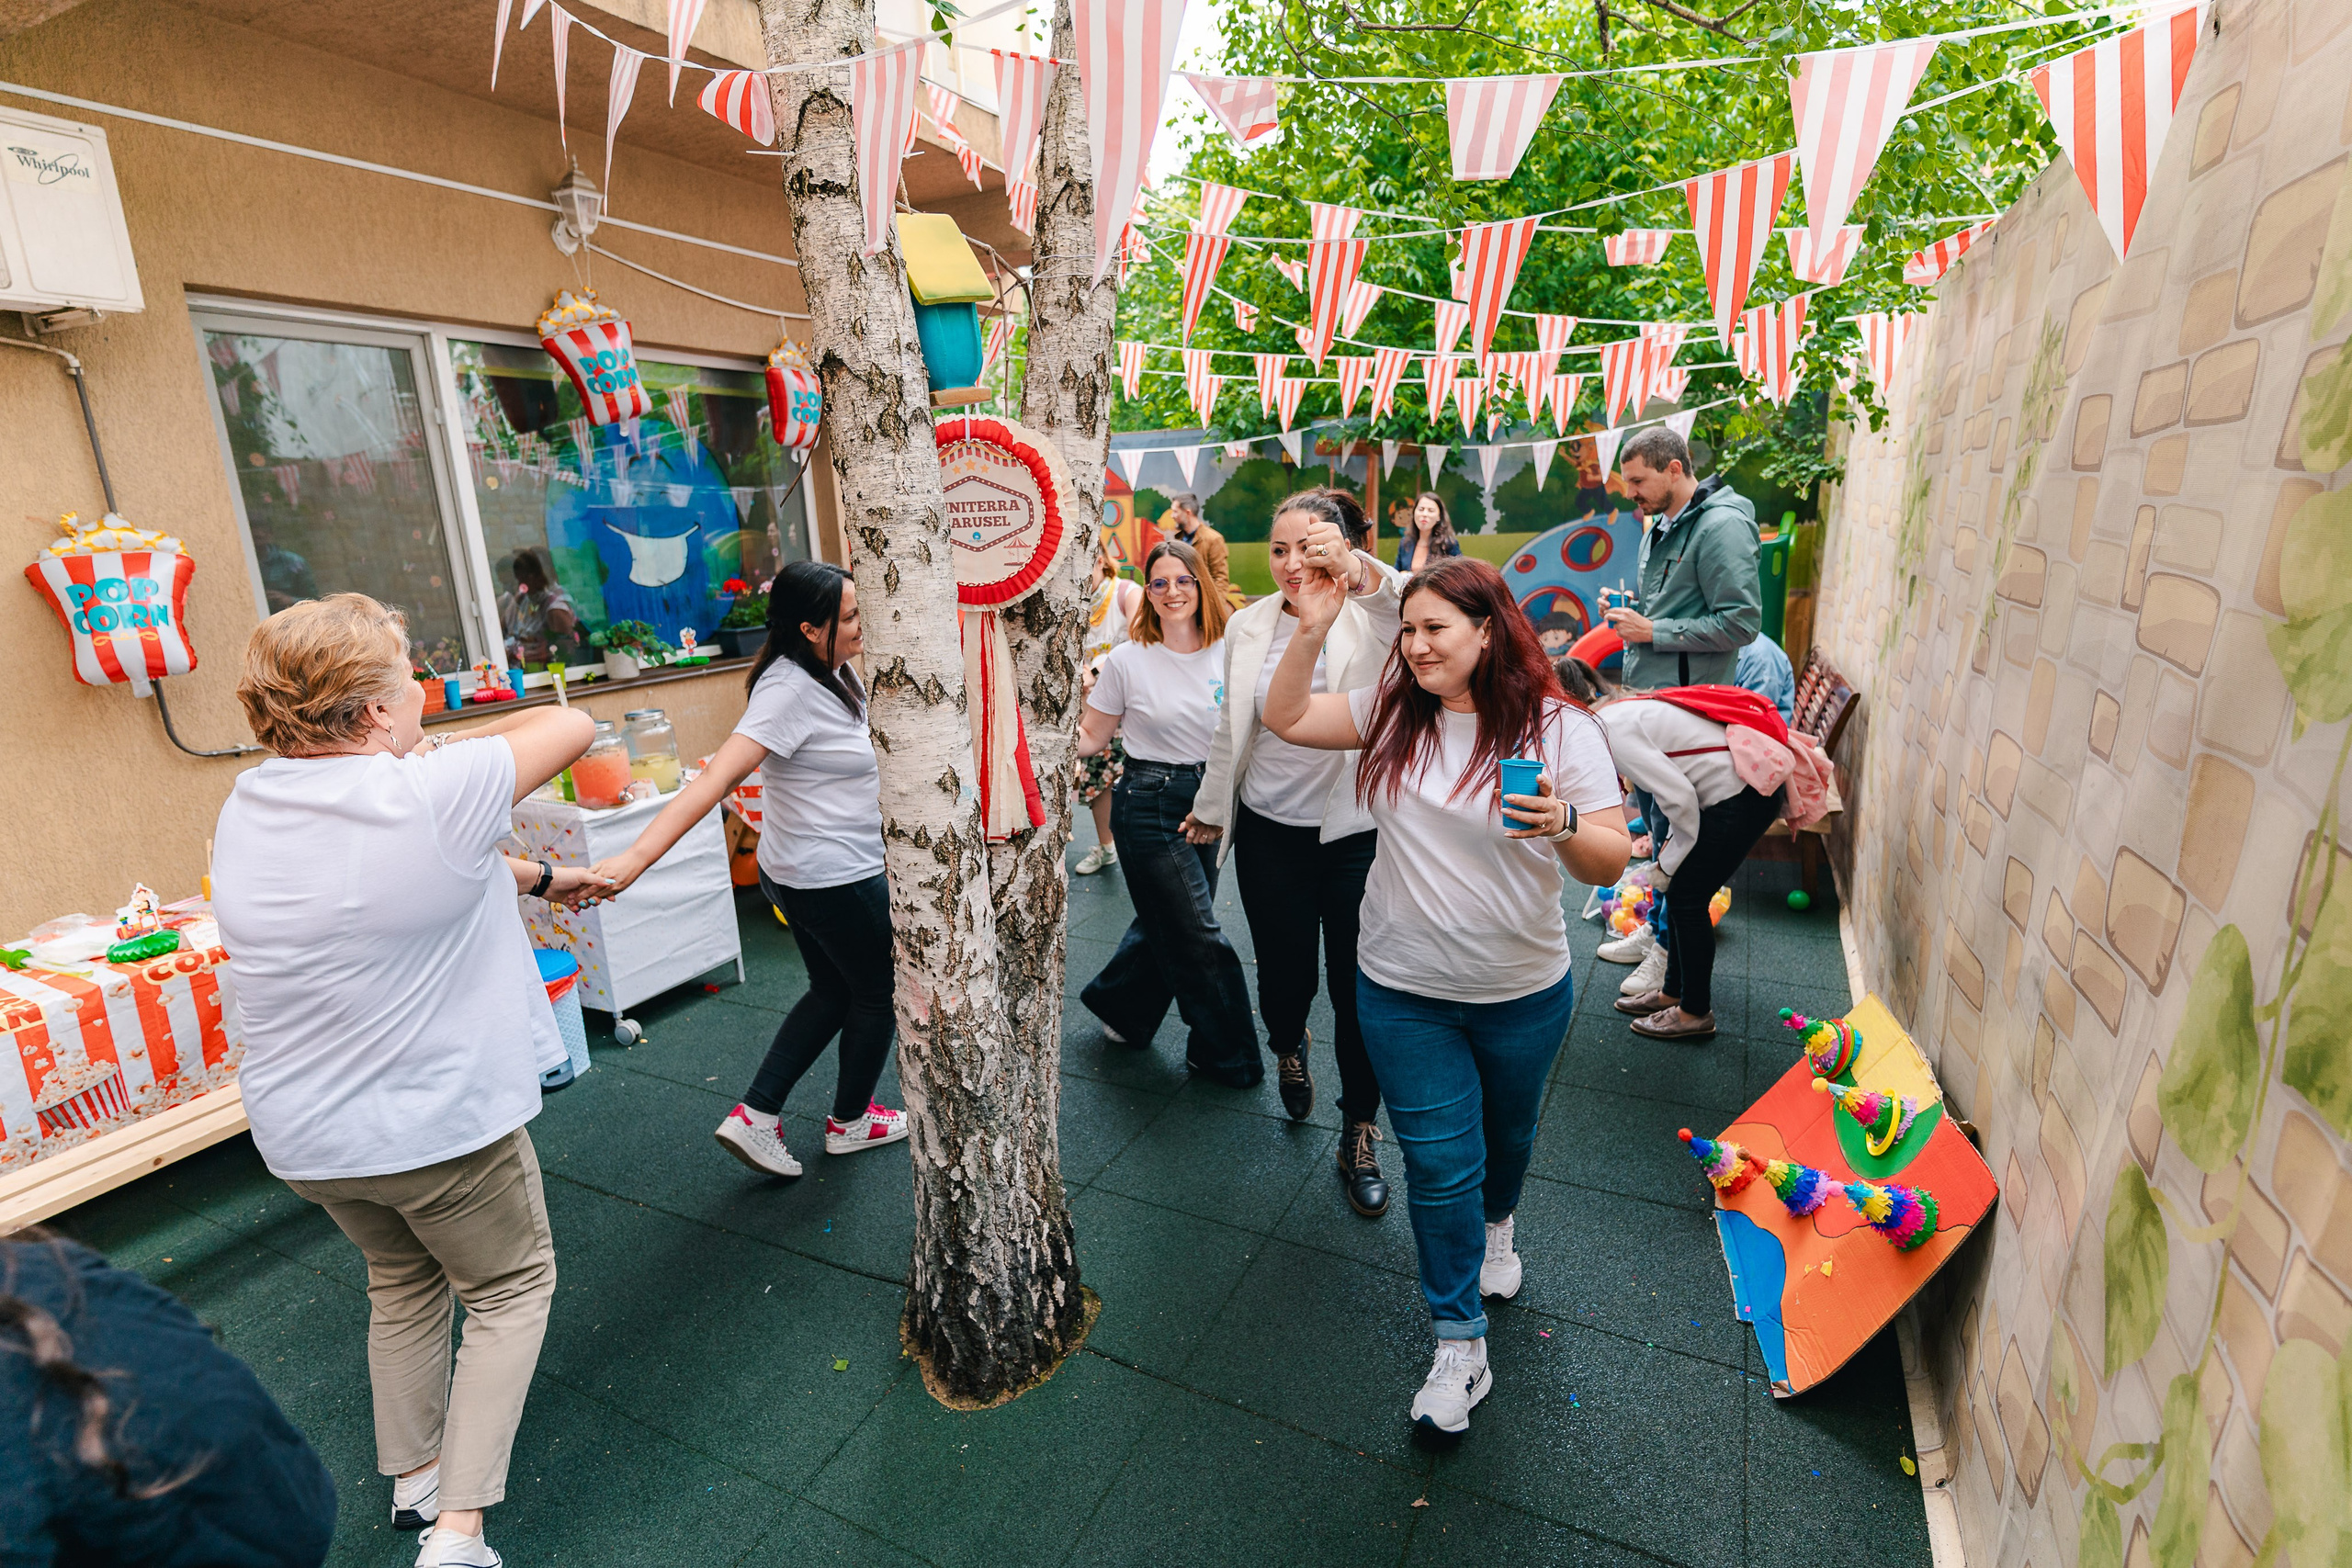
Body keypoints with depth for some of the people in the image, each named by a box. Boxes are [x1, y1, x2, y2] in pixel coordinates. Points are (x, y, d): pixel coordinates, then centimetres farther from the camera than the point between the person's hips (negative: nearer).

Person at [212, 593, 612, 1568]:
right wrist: (442, 748, -4)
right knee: (514, 1286, 17)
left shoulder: (247, 806, -2)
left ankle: (413, 1476, 46)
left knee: (401, 1282, 29)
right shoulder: (425, 796, -26)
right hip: (437, 1124, -7)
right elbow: (573, 725, -14)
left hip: (299, 1134, 7)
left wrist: (539, 878, 16)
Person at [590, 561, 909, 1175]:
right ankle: (850, 1121, 34)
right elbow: (715, 778, -34)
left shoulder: (833, 671, 2)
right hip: (837, 879, -9)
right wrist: (636, 857, -40)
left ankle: (754, 1115, 26)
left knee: (833, 992, 24)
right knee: (879, 995, 13)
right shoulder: (790, 690, -26)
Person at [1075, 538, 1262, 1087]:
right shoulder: (1128, 660, -9)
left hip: (1206, 806, 5)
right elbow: (1090, 736, -2)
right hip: (1149, 804, -5)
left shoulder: (1226, 654, 0)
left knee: (1171, 923, 15)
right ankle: (1228, 1056, 22)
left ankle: (1117, 1003, 43)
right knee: (1200, 938, 1)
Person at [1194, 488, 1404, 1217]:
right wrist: (1211, 805, 20)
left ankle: (1359, 1135, 29)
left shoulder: (1367, 618, -9)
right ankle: (1289, 1047, 51)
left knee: (1359, 989, 7)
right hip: (1271, 834, 3)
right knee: (1285, 974, 13)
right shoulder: (1248, 626, 1)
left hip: (1356, 833, -2)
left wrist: (1363, 572, -53)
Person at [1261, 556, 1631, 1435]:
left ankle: (1496, 1221, 59)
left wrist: (1562, 825, -34)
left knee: (1508, 1131, 25)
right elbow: (1285, 718, 0)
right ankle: (1460, 1344, 25)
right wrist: (1312, 630, -12)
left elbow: (1611, 863, -12)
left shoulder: (1560, 729, -13)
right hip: (1404, 992, 1)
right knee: (1438, 1162, 7)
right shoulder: (1393, 712, -4)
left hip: (1523, 991, 0)